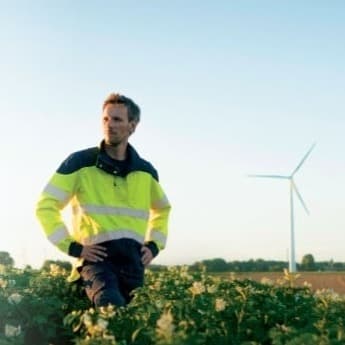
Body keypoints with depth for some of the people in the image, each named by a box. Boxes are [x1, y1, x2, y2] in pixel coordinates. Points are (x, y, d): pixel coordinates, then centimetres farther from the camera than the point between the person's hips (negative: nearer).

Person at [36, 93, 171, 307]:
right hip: (97, 257, -5)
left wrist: (154, 245, 15)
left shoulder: (146, 171, 13)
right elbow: (46, 205, 0)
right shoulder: (80, 162, -1)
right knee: (112, 308, -33)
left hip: (134, 260, 6)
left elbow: (162, 209, 32)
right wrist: (72, 246, -9)